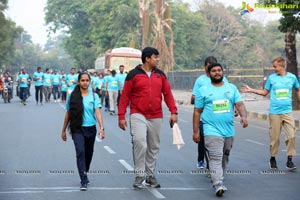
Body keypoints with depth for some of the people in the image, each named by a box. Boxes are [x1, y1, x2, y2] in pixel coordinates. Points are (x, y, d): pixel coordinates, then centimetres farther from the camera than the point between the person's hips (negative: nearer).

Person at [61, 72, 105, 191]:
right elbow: (68, 113, 8)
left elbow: (97, 112, -10)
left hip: (91, 128, 2)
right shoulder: (73, 96, 0)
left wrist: (102, 127, -23)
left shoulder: (94, 96, 0)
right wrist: (64, 130, 11)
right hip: (77, 129, -2)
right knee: (80, 152, -17)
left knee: (88, 153, 14)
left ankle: (84, 175, 37)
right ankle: (84, 181, -18)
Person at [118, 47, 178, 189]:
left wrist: (173, 112, -2)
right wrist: (121, 116, -4)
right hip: (138, 115, -4)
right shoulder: (133, 74, -2)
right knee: (140, 143, -20)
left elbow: (167, 94, 9)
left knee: (154, 147, 11)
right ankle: (139, 176, -8)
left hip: (156, 117, 5)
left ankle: (150, 175, 25)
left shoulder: (160, 75, 9)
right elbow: (125, 96, -1)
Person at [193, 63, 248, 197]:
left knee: (224, 157, 14)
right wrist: (195, 132, 0)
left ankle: (217, 178, 31)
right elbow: (197, 112, 4)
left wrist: (243, 116, -19)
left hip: (229, 130, 4)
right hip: (212, 130, -4)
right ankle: (218, 184, -25)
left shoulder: (232, 88, 11)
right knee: (216, 157, -17)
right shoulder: (203, 90, 3)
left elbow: (240, 104, 2)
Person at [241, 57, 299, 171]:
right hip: (275, 112, 0)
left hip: (287, 111, 1)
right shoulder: (271, 78, 3)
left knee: (291, 136, -8)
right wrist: (251, 90, 7)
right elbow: (265, 92, 13)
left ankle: (289, 160, 1)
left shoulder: (292, 77, 3)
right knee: (275, 137, 1)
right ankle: (272, 158, 18)